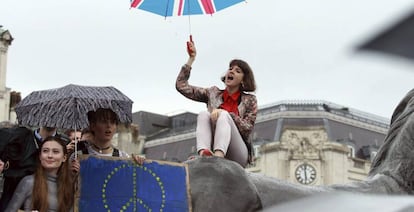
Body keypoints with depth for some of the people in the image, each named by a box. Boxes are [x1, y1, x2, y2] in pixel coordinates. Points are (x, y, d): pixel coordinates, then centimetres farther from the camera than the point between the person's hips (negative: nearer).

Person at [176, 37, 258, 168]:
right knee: (203, 114, -21)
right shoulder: (213, 93, 20)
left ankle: (218, 156, -56)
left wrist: (223, 113, -13)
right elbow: (181, 86, 15)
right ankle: (204, 153, -52)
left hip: (238, 155, -2)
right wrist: (191, 59, 11)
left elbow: (248, 128, 0)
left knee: (224, 115, -26)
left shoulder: (249, 100, 13)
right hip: (211, 151, 2)